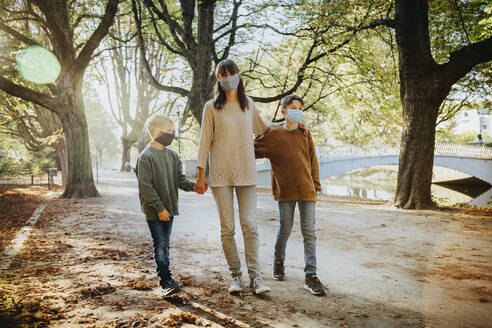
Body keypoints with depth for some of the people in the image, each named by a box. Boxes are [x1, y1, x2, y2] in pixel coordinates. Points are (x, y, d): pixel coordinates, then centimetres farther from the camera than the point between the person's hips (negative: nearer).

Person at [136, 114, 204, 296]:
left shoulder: (172, 155, 9)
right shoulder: (145, 157, -12)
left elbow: (180, 179, 10)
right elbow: (145, 186, -15)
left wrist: (193, 186, -10)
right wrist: (159, 208, -17)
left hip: (169, 208, 7)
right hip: (154, 211, -6)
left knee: (165, 242, 14)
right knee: (160, 244, -5)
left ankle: (164, 276, 24)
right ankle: (166, 279, -1)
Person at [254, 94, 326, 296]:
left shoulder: (305, 134, 11)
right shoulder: (274, 135, 2)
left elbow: (313, 161, 13)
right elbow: (253, 151, 6)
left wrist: (316, 185, 10)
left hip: (306, 190, 2)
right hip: (285, 190, -2)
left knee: (309, 232, -1)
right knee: (285, 231, 7)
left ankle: (310, 276, 2)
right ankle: (278, 263, 32)